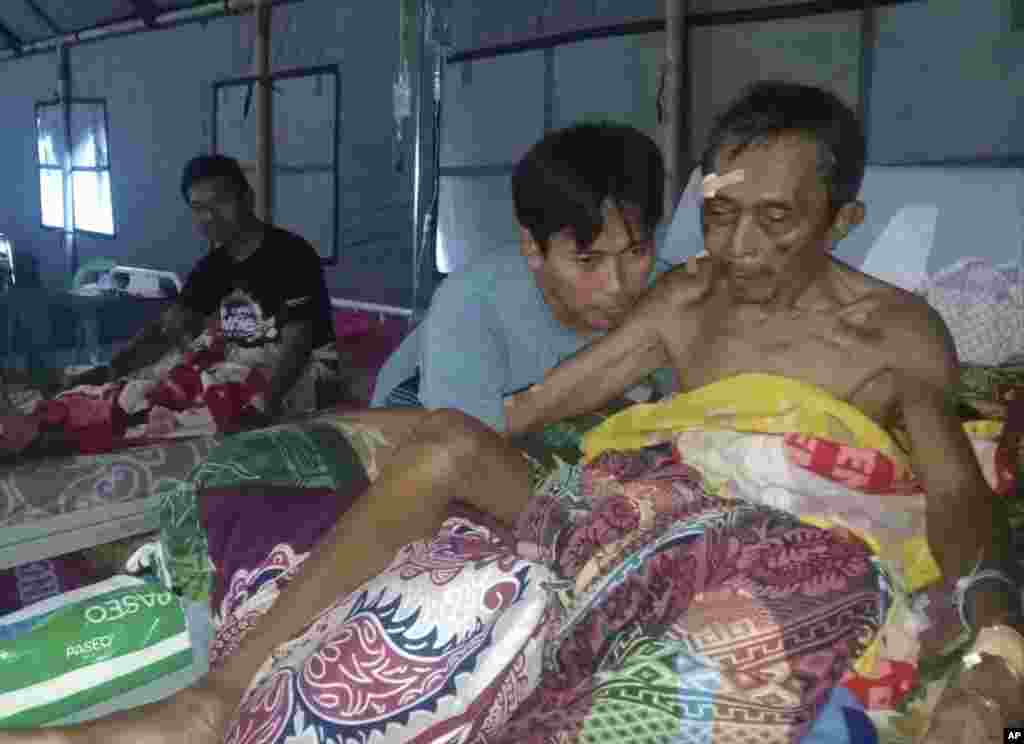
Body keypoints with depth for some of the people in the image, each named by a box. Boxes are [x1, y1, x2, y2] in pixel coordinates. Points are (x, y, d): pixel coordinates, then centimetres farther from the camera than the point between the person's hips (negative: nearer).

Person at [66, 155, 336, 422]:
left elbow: (296, 346, -27)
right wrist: (110, 371, -14)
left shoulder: (293, 256, -18)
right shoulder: (213, 265, 6)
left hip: (304, 380, -7)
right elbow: (167, 330, 2)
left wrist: (263, 405, -43)